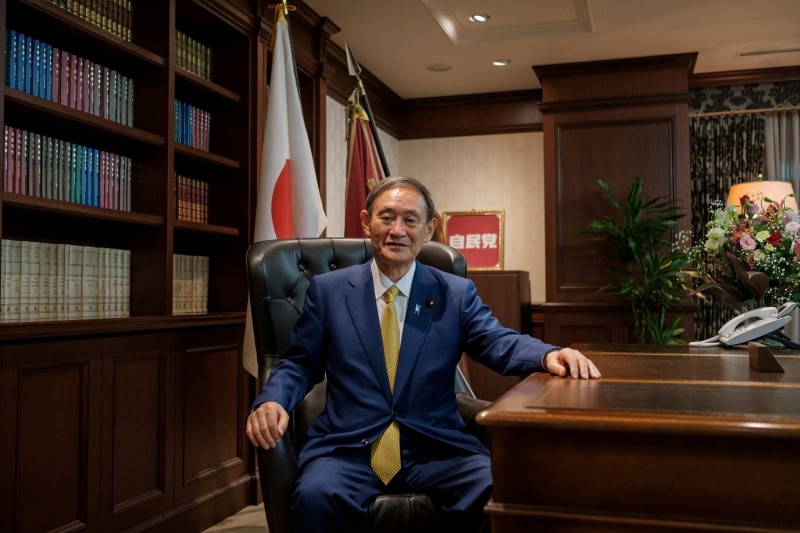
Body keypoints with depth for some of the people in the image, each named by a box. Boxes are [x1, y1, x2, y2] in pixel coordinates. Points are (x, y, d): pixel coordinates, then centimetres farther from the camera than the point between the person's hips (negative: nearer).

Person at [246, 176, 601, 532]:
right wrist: (271, 401, -9)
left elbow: (499, 343, -3)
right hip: (348, 450, 0)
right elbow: (299, 365, 12)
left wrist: (549, 355, -25)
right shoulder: (327, 290, 9)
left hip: (437, 450, 1)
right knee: (315, 495, -32)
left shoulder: (457, 293, 10)